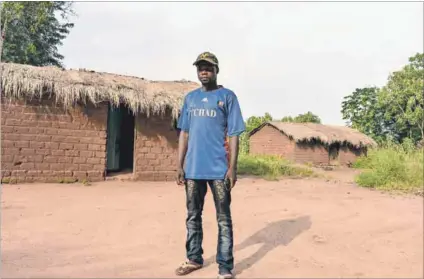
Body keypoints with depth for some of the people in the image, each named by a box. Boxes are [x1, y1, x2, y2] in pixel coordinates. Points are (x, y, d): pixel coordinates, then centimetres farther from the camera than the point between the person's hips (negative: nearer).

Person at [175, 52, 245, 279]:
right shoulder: (190, 98, 13)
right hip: (193, 168, 5)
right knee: (193, 217, 15)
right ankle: (194, 259, 31)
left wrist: (232, 167, -12)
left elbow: (233, 135, -5)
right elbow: (184, 133, 13)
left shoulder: (227, 97, -1)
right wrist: (179, 165, 7)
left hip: (218, 169, -5)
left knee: (224, 220, 3)